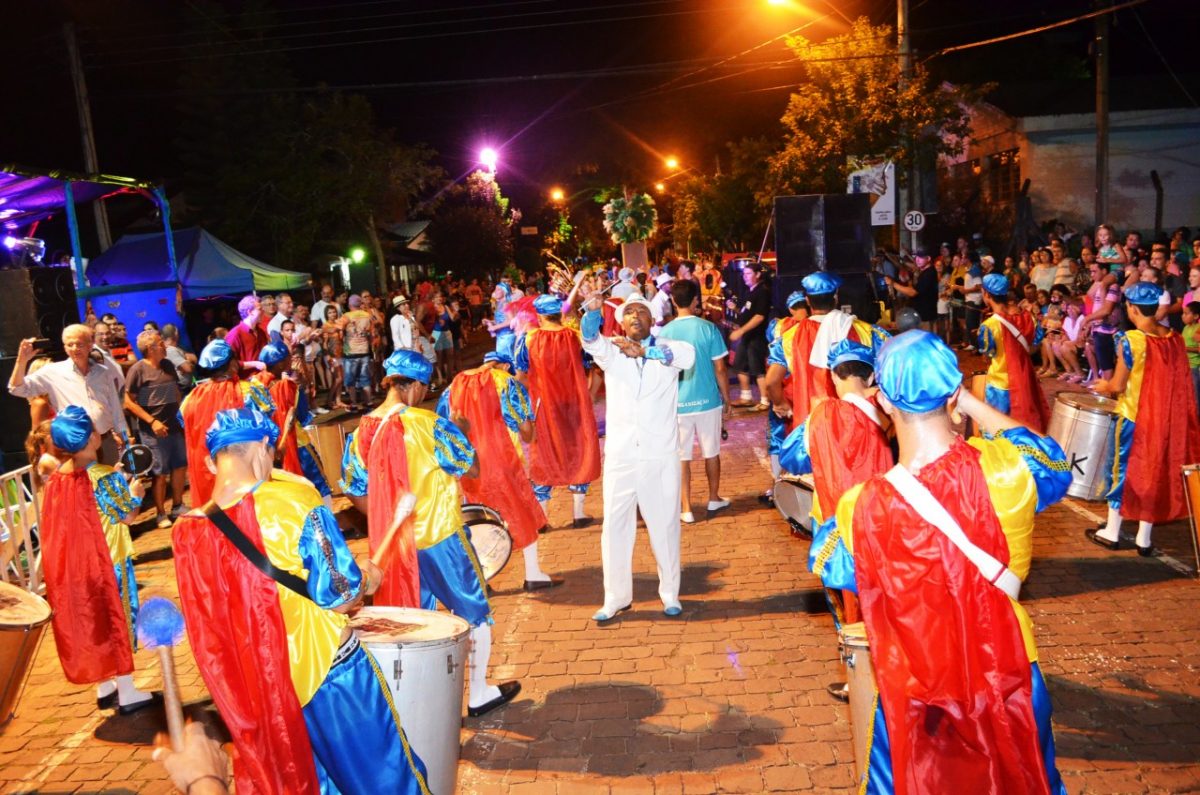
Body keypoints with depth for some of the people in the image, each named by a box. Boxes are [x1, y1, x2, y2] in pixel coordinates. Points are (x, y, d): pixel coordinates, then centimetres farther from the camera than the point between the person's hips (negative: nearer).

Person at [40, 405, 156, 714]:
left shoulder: (56, 478, -1)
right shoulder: (106, 477, -20)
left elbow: (81, 511, 9)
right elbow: (127, 515, -14)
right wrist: (135, 493, 4)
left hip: (71, 563, 6)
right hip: (106, 560, -6)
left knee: (89, 620, 16)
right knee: (116, 619, 5)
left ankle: (104, 688, 29)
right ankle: (126, 693, 14)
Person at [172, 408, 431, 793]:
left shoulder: (187, 530, -6)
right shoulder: (293, 498, -20)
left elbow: (209, 621, 8)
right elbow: (341, 596, -19)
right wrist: (366, 578, 2)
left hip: (255, 686, 5)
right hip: (327, 668, -5)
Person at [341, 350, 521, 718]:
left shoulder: (361, 432, -1)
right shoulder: (428, 424, -18)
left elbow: (356, 492, 7)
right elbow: (472, 468, -12)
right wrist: (459, 431, 3)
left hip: (391, 543, 5)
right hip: (440, 537, -5)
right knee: (474, 613, 14)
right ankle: (479, 693, 24)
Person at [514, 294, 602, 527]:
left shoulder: (528, 339, -9)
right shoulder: (576, 337, -6)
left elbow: (521, 376, -9)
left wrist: (537, 388, 8)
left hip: (543, 405, -1)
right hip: (575, 403, 1)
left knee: (543, 456, 10)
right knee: (579, 453, 14)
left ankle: (541, 516, 12)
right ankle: (579, 512, 16)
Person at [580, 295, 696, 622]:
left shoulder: (667, 349, 4)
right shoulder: (611, 352, 5)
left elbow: (688, 353, -20)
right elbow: (590, 340, -17)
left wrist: (645, 351, -35)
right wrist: (593, 305, -38)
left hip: (661, 456, -1)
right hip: (620, 455, 1)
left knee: (665, 526, 10)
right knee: (615, 527, 6)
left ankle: (670, 592, 27)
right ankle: (616, 597, 20)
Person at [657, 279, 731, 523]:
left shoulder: (664, 332, -5)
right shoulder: (708, 329, -8)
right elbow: (719, 368, -5)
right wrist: (727, 398, 7)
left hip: (678, 403, 0)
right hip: (707, 400, 0)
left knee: (682, 458, 7)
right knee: (712, 453, 16)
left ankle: (687, 510, 10)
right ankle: (714, 500, 30)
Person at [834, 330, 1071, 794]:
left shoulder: (864, 507, -25)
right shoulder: (1007, 470, -22)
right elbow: (1056, 467, 4)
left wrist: (832, 503, 11)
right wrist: (972, 404, 2)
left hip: (914, 691, -1)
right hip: (1004, 673, 2)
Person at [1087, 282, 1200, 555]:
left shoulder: (1130, 340, -17)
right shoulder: (1175, 339, 0)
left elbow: (1118, 386, -15)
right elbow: (1173, 382, 7)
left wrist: (1104, 386, 7)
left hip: (1134, 417, -5)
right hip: (1167, 419, 5)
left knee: (1123, 471, 10)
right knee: (1155, 471, 14)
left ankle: (1112, 532, 20)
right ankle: (1144, 538, 20)